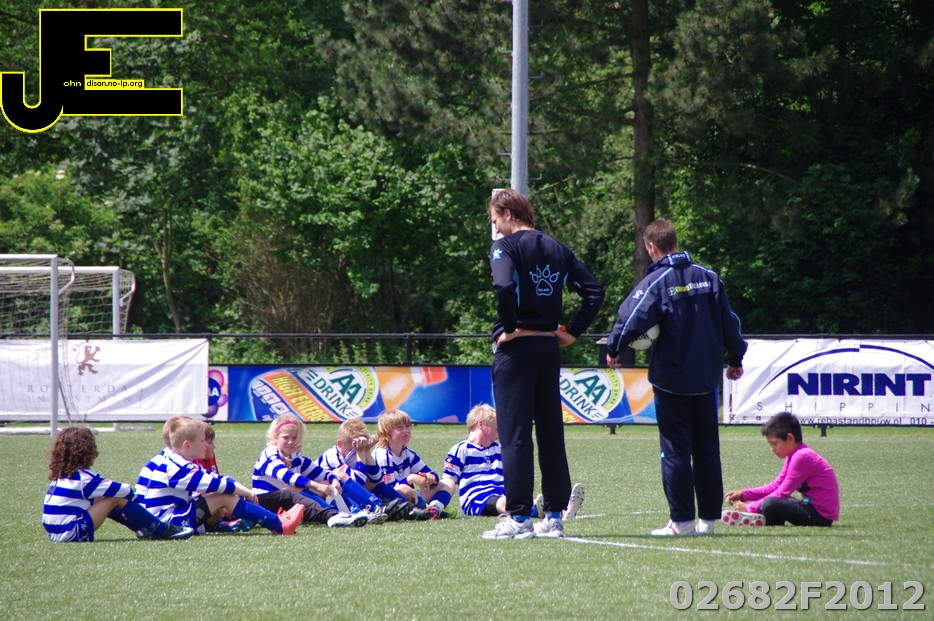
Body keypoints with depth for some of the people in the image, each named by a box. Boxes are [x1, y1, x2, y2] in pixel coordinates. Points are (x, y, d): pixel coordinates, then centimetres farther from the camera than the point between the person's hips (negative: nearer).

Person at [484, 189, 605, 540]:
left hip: (515, 349, -6)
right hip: (549, 348, 6)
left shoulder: (506, 247, -7)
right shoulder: (557, 250, 13)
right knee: (551, 432, 10)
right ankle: (554, 515, 11)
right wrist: (573, 332, 8)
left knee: (515, 433, -4)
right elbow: (594, 291, 8)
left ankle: (518, 517, -7)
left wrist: (509, 327, -14)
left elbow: (504, 286, -26)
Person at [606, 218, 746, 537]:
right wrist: (735, 359, 21)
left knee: (675, 450, 0)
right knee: (707, 448, 11)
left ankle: (682, 520, -1)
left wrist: (612, 349, -2)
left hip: (671, 378, -5)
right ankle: (709, 517, 12)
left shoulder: (655, 282, -12)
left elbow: (631, 320, -19)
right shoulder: (708, 277, 5)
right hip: (707, 378, 5)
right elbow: (729, 321, 10)